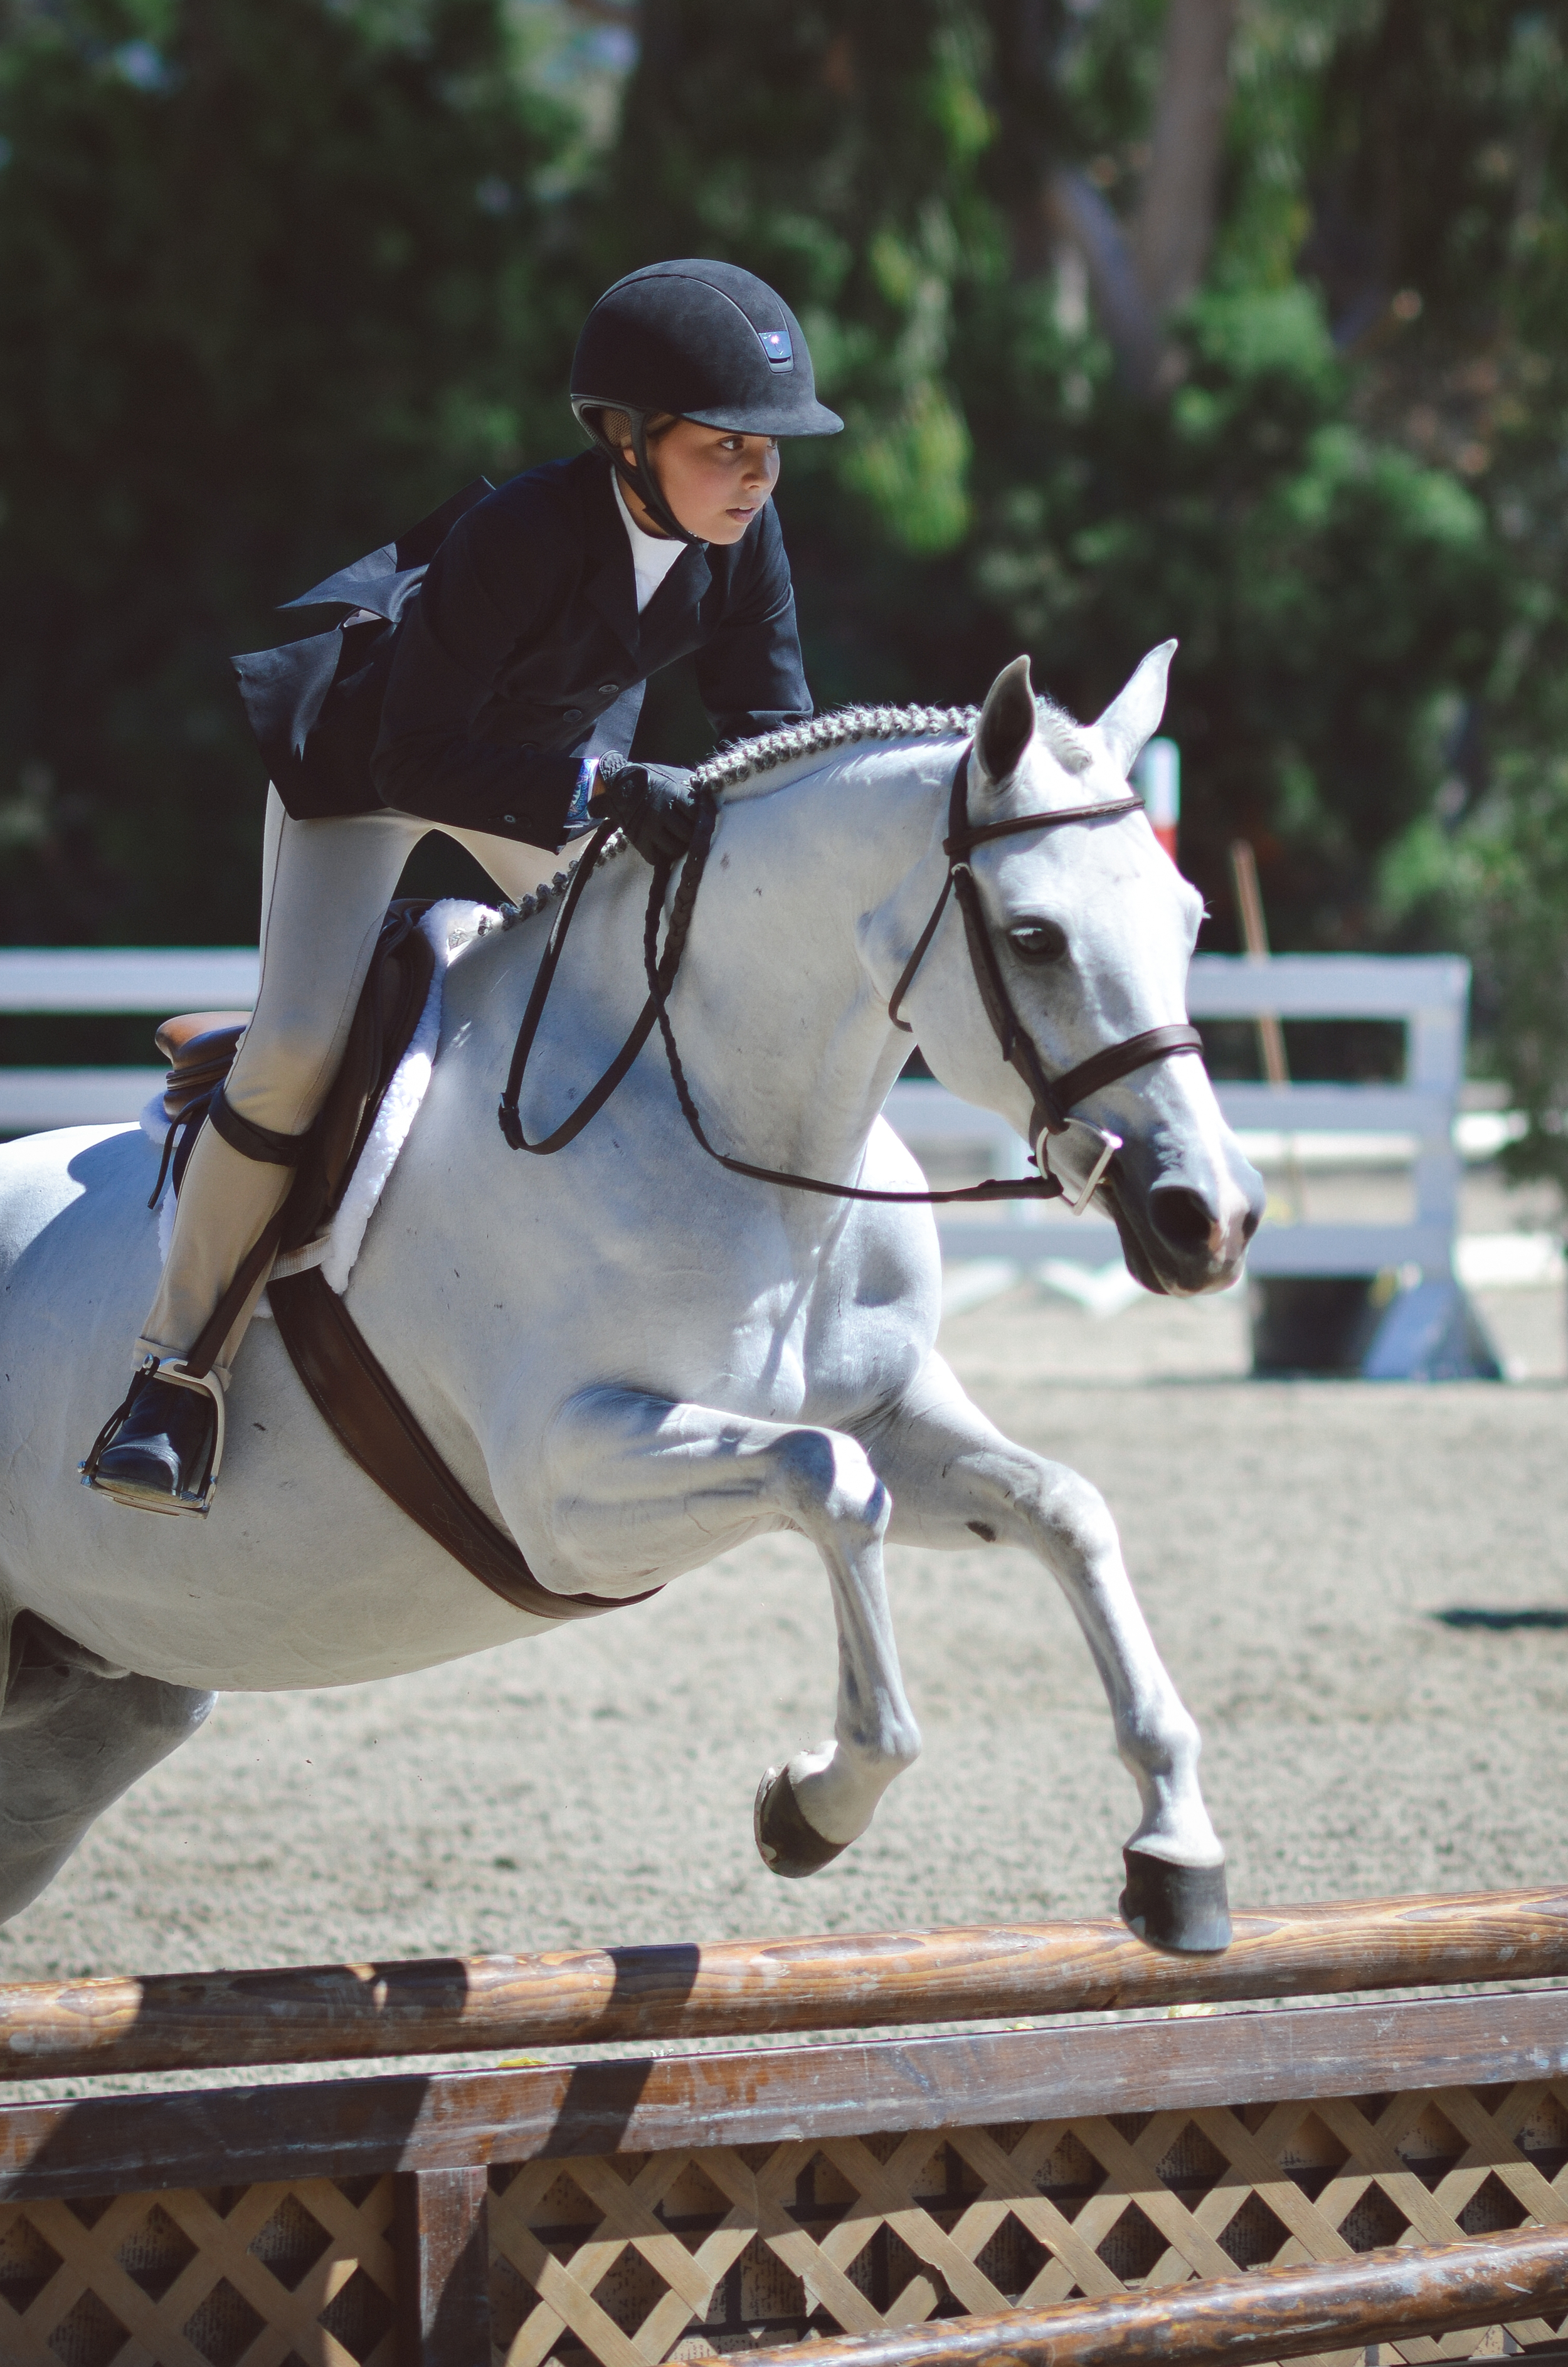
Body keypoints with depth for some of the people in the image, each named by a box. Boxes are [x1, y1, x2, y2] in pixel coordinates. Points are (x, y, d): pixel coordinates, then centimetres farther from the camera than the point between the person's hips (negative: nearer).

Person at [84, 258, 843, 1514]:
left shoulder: (743, 532, -23)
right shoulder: (518, 535, -41)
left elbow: (774, 727, -12)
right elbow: (419, 766, -41)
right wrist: (610, 793, -51)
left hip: (568, 751, 6)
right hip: (369, 744, -6)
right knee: (296, 1047, -17)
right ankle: (181, 1367, -4)